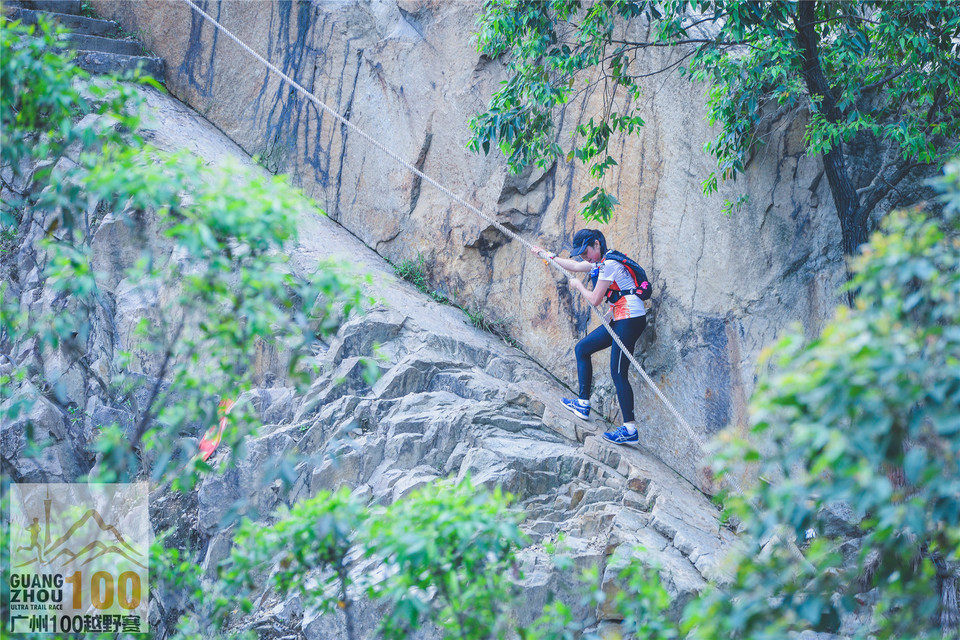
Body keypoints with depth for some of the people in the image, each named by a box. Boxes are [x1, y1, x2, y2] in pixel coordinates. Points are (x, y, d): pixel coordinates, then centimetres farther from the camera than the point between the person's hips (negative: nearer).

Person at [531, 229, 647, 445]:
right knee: (582, 349, 17)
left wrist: (578, 285, 4)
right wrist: (546, 255, 41)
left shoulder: (608, 265, -15)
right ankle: (583, 403, 22)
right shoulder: (600, 262, 15)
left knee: (618, 372, -13)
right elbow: (576, 266, 33)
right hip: (621, 320, 10)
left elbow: (595, 300, -15)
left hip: (630, 319, -10)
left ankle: (630, 429, -14)